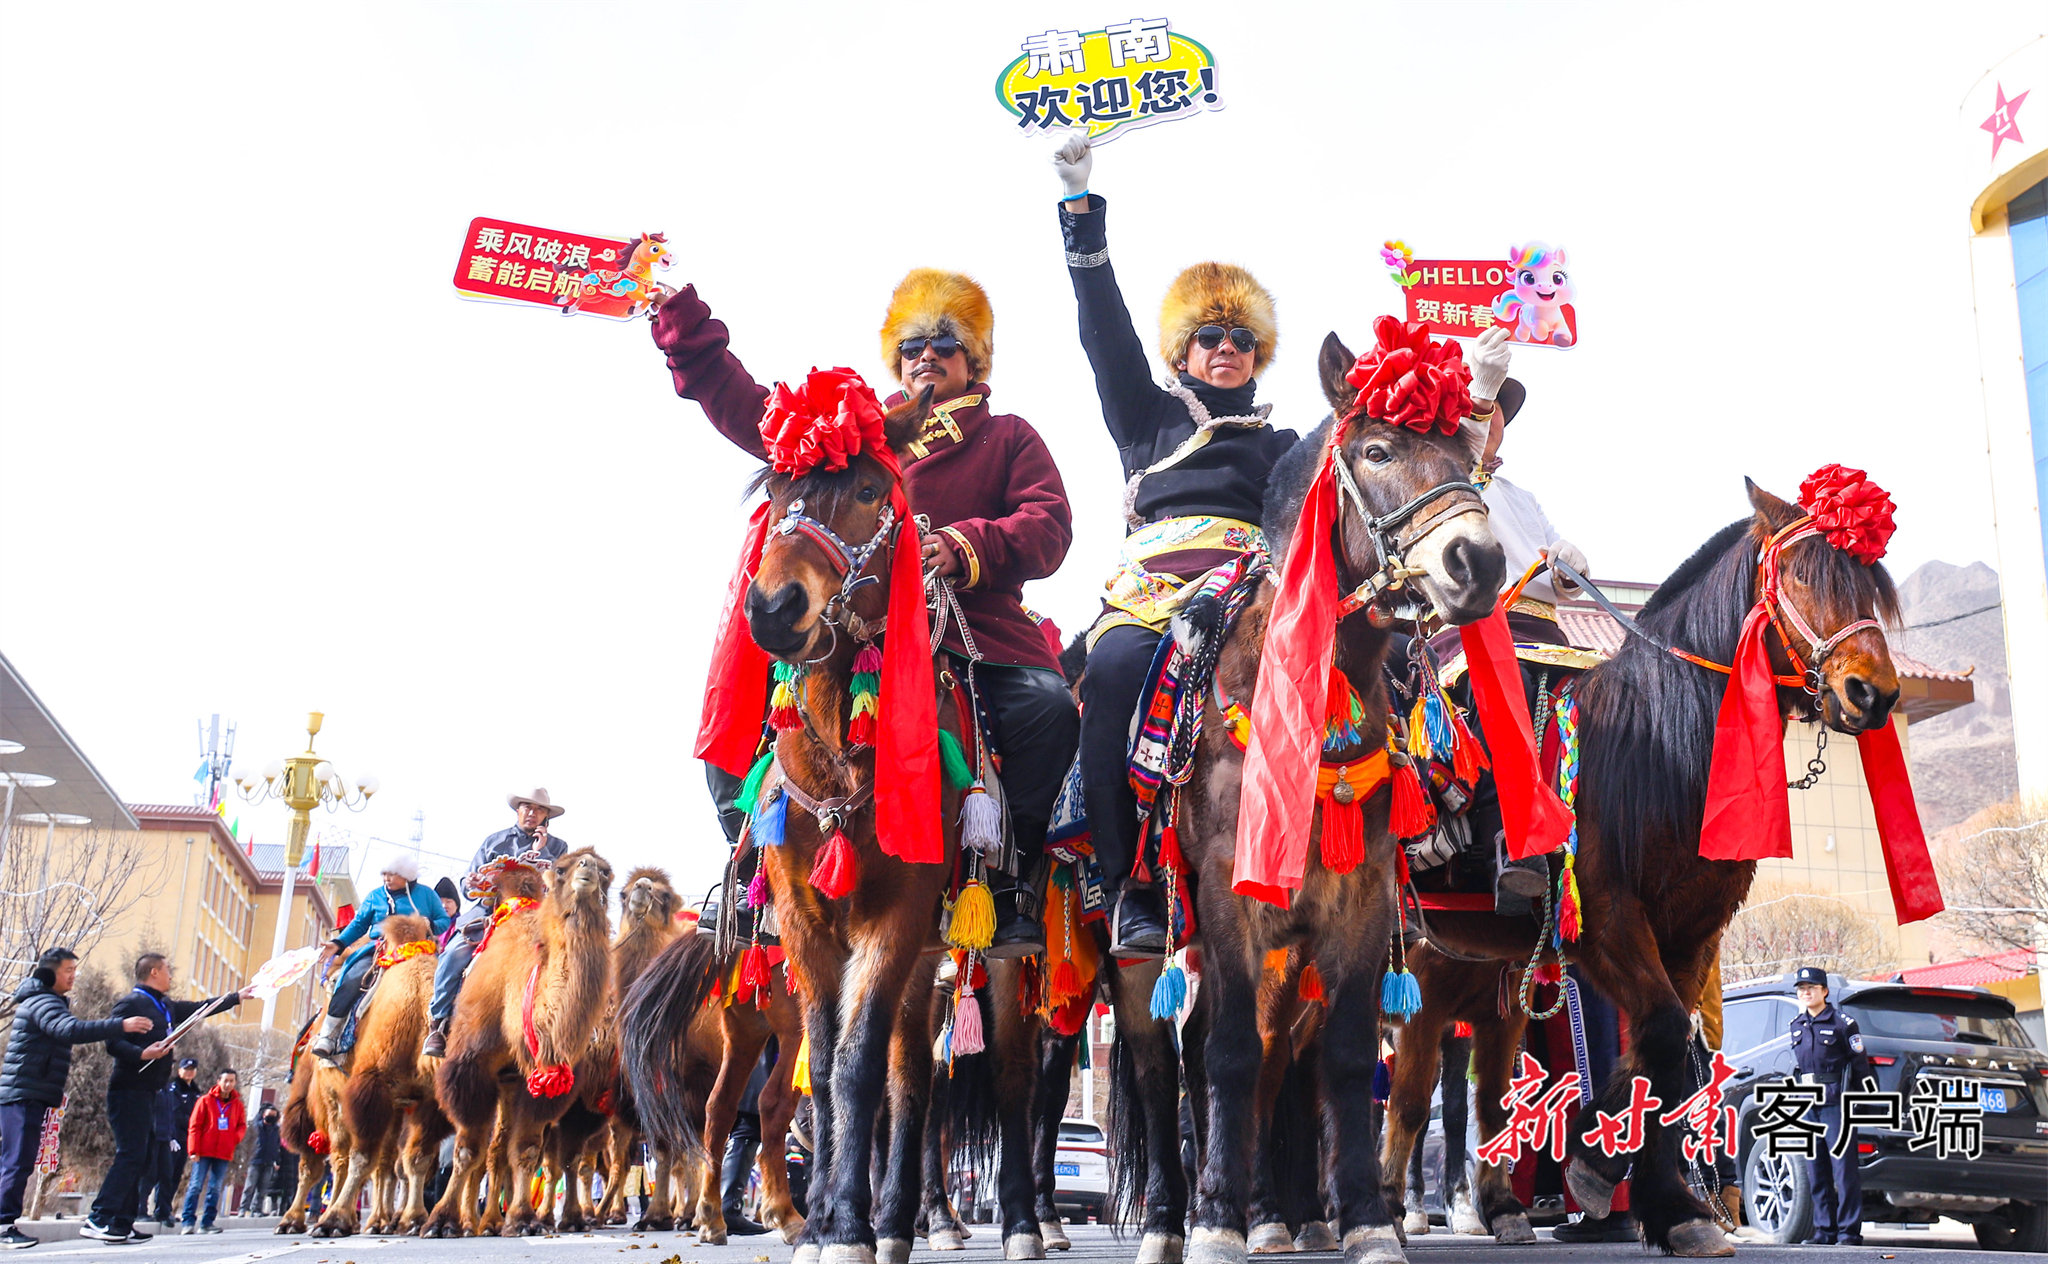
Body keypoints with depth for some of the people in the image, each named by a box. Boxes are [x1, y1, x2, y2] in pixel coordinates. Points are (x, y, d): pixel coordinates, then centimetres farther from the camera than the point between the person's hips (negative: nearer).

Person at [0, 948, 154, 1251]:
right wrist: (121, 1025, -37)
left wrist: (55, 1089, 26)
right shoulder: (42, 1002, -14)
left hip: (30, 1095, 10)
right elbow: (71, 1030, -32)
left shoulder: (46, 1001, 20)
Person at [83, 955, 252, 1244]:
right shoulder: (131, 1004, -9)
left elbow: (200, 1008, 31)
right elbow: (113, 1043, -17)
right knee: (130, 1155, -15)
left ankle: (122, 1225, 9)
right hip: (129, 1090, -10)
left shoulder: (166, 1007, 19)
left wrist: (238, 996, 36)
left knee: (143, 1159, 7)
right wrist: (142, 1054, -30)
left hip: (147, 1093, 10)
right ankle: (98, 1220, -15)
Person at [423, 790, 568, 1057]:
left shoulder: (557, 847, 14)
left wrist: (542, 852, -5)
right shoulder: (494, 841, 19)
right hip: (489, 909, 1)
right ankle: (438, 1024, -15)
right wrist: (485, 893, -4)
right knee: (454, 954, -23)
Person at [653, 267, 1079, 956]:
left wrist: (965, 547, -18)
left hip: (977, 627, -2)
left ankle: (1011, 883, -18)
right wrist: (678, 315, 16)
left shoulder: (1007, 437, 19)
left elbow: (1048, 527, 2)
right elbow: (744, 406, 22)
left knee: (1048, 705, -31)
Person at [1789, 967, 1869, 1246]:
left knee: (1844, 1168, -5)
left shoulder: (1842, 1023, -2)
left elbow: (1860, 1066, -2)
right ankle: (1825, 1230, 12)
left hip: (1836, 1103, -6)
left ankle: (1849, 1231, -1)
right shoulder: (1796, 1025, 16)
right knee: (1815, 1171, 7)